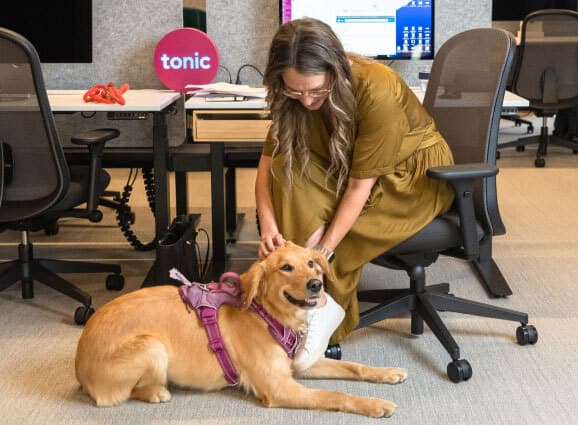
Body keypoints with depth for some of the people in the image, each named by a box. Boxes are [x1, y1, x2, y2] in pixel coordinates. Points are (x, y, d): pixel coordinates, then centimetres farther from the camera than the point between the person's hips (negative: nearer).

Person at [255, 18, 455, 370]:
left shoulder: (376, 89, -33)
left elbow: (361, 185, -31)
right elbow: (269, 160, -14)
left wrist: (324, 250, -36)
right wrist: (269, 225, -31)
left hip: (416, 173, -6)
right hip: (346, 171, 6)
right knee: (289, 169, -24)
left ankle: (327, 307, -6)